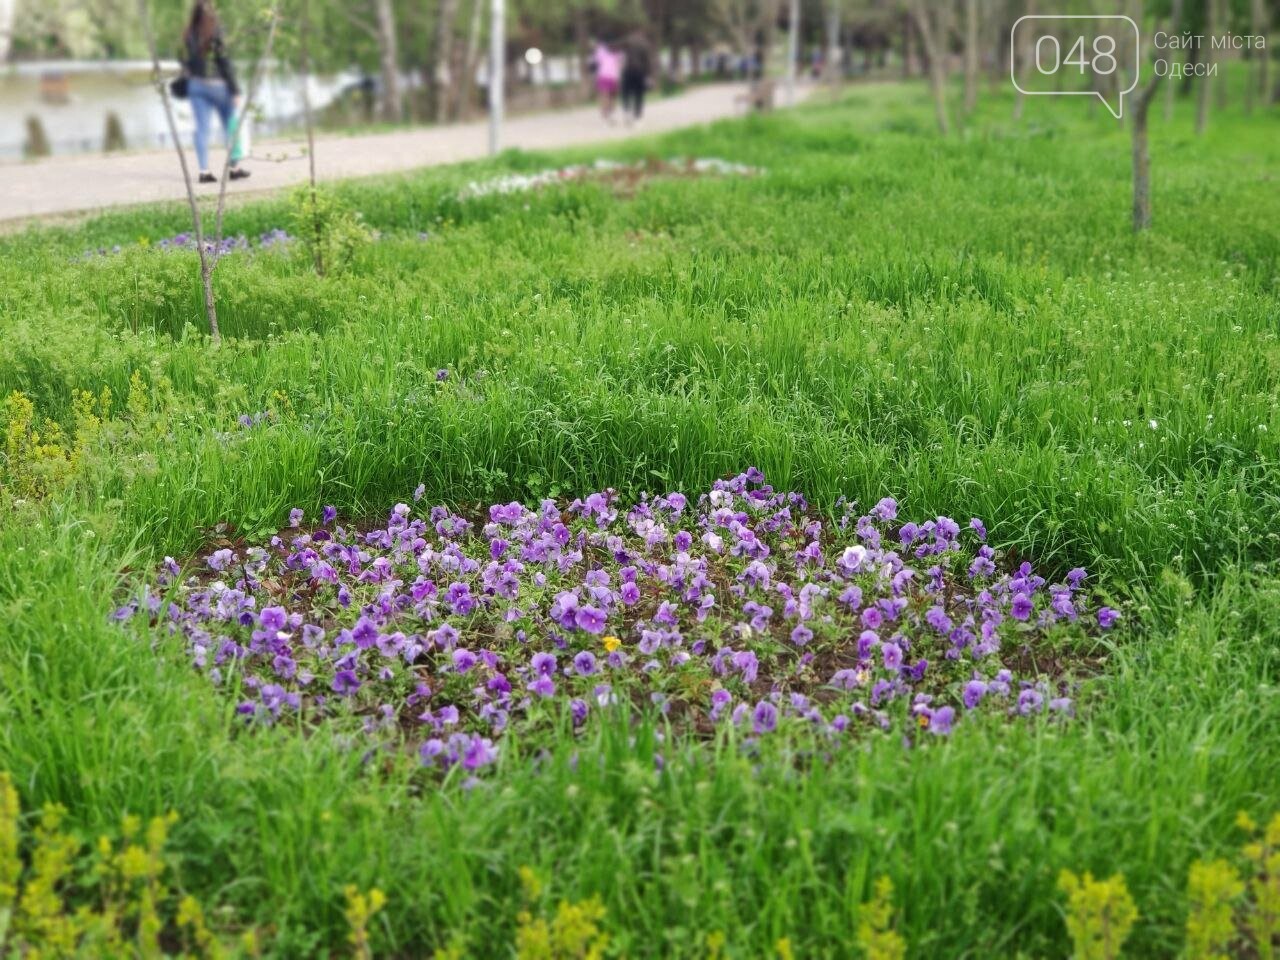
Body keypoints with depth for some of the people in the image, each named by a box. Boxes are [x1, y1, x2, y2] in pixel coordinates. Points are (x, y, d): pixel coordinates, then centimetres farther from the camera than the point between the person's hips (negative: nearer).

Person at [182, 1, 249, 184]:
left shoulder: (188, 35, 1)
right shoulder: (216, 33, -13)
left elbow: (186, 61, 5)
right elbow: (224, 62, -13)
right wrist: (235, 90, -9)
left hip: (196, 85, 4)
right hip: (218, 84, -4)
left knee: (201, 128, 4)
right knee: (230, 126, 11)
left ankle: (204, 170, 0)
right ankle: (235, 167, 16)